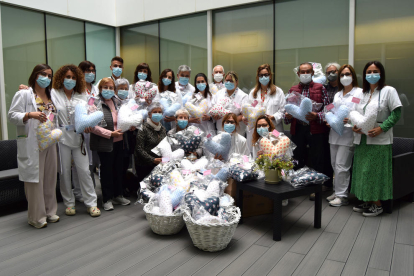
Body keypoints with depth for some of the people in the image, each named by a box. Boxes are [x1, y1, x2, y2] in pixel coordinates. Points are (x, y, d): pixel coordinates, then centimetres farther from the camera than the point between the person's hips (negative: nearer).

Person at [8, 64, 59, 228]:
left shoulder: (51, 96, 17)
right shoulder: (23, 94, -3)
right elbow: (12, 116, -8)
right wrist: (30, 114, -24)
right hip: (32, 145, -6)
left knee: (50, 178, 11)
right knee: (34, 179, -3)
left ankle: (49, 211, 23)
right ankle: (36, 217, 7)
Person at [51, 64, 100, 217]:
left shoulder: (82, 95, 11)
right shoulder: (54, 94, 4)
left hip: (78, 137, 2)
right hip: (62, 137, -1)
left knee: (84, 170, 1)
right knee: (65, 171, 6)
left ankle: (91, 203, 9)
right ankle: (69, 203, 21)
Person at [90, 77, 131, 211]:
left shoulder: (117, 101, 11)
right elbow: (93, 126, -18)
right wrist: (110, 133, -19)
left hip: (119, 141, 6)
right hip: (105, 143, -6)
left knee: (118, 168, 13)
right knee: (107, 170, 3)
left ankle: (118, 195, 28)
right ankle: (107, 199, 16)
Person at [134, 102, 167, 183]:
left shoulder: (163, 129, 12)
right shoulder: (144, 129, -8)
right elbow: (139, 149, -13)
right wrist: (152, 160, -20)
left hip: (158, 164, 5)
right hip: (144, 165, -5)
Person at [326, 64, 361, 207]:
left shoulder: (359, 93, -3)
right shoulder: (337, 95, 20)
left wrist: (350, 119, -25)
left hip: (348, 134, -7)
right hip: (335, 133, 7)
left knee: (341, 166, -7)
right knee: (335, 165, 11)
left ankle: (342, 196, 3)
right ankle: (337, 191, 23)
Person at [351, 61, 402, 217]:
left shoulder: (388, 91, -3)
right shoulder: (361, 94, 13)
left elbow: (396, 113, -8)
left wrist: (381, 128, -18)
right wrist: (354, 126, -3)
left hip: (379, 141, -6)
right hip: (362, 139, 6)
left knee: (375, 171, -2)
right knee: (362, 170, 9)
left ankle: (377, 204, 11)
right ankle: (366, 201, 22)